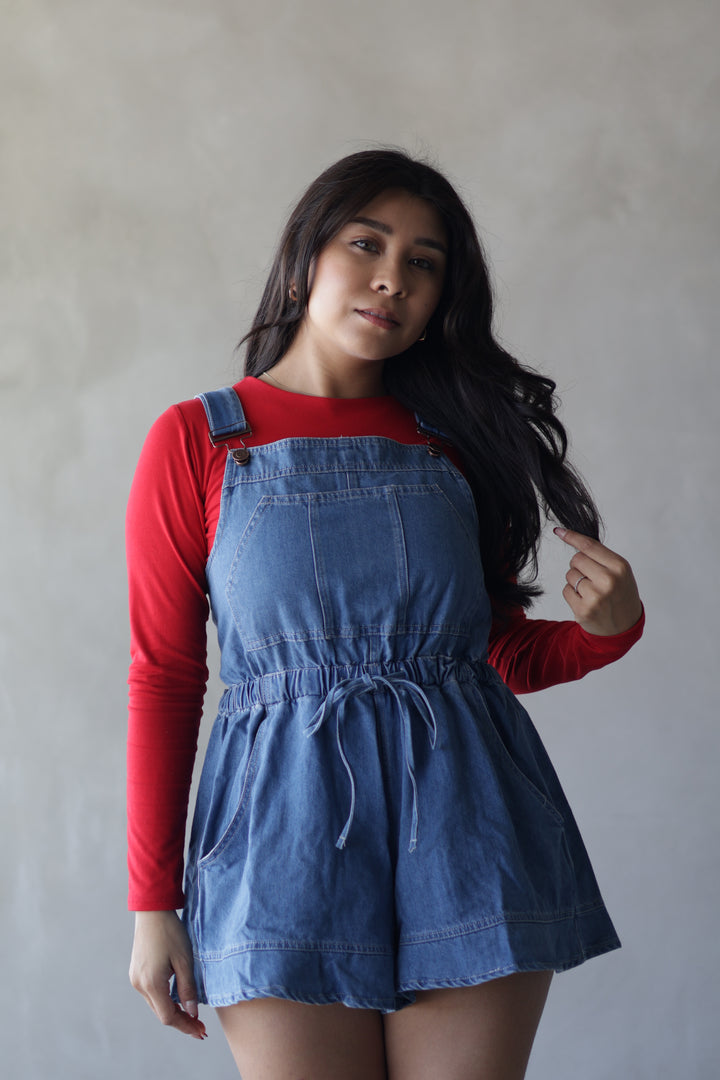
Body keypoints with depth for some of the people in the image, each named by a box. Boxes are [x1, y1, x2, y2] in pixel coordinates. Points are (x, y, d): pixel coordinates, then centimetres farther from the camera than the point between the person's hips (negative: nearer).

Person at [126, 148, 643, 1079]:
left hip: (467, 819, 3)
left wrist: (605, 629, -6)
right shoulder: (196, 441, 3)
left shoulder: (454, 438, 11)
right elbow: (164, 677, 2)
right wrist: (152, 903, 0)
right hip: (288, 829, -2)